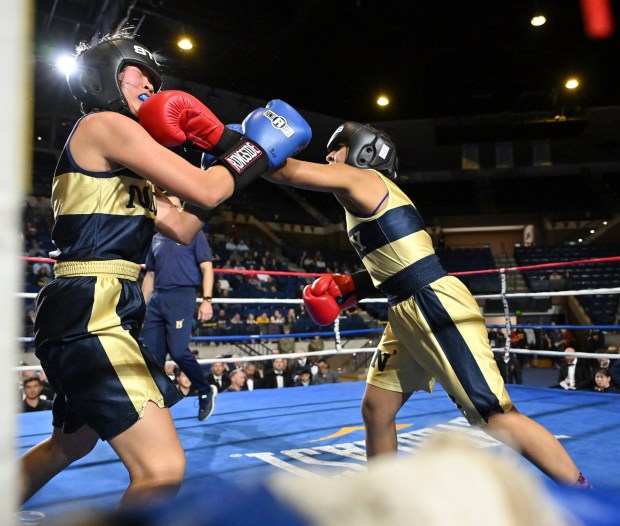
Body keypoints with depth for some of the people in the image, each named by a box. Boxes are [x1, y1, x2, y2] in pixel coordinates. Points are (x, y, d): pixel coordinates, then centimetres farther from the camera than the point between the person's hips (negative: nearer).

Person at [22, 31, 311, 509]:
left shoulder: (120, 164, 22)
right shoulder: (106, 124, -7)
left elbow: (182, 228, 15)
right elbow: (205, 192, -14)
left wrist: (226, 150, 15)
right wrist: (259, 149, 3)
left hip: (92, 314, 11)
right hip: (88, 313, -11)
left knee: (67, 447, 30)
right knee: (162, 469, -16)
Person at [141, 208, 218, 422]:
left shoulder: (194, 234, 5)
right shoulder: (156, 239, 19)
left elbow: (206, 268, -2)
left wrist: (207, 300, -13)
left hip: (181, 296, -5)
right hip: (157, 298, 6)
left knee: (178, 350, -14)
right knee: (151, 355, 2)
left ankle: (205, 392, 9)